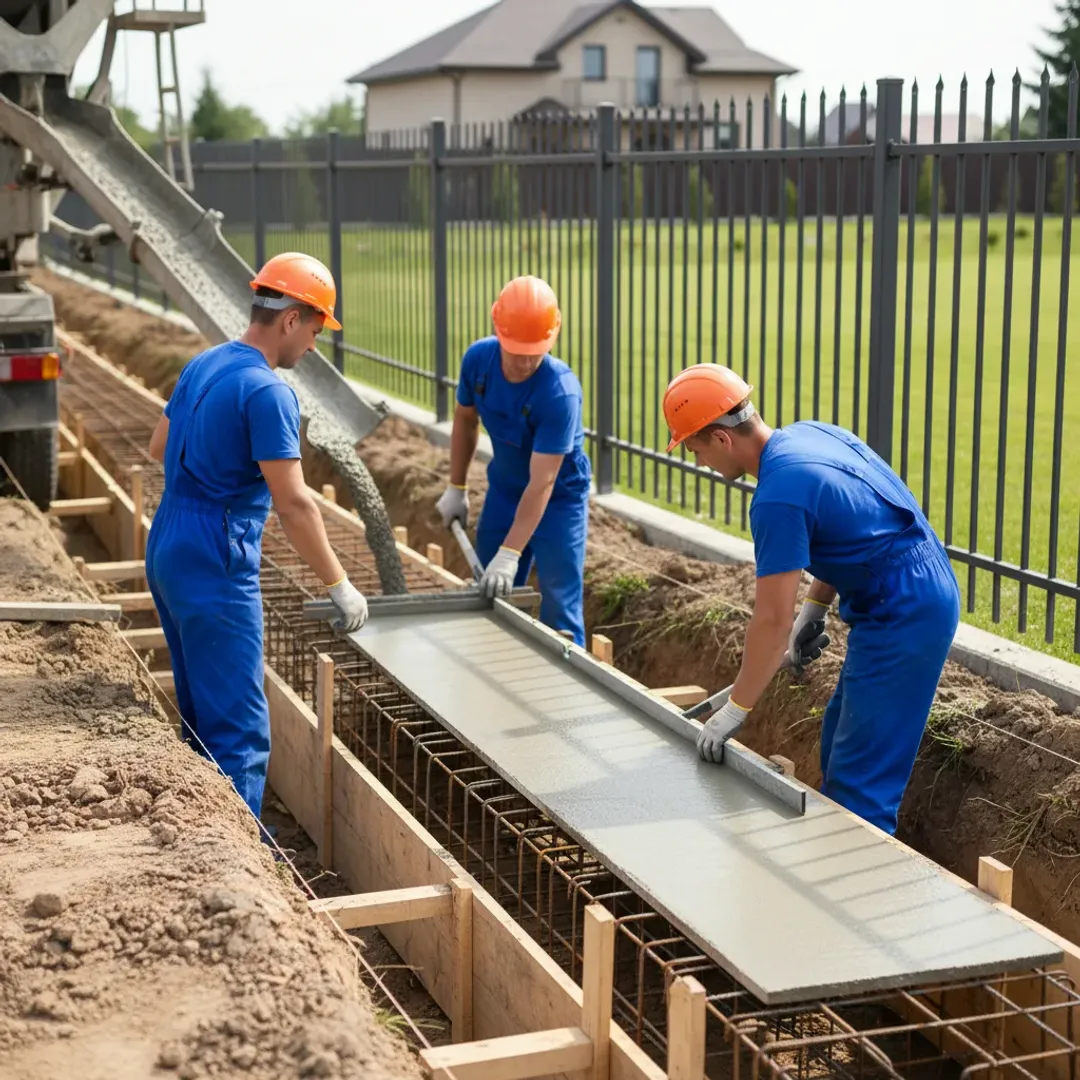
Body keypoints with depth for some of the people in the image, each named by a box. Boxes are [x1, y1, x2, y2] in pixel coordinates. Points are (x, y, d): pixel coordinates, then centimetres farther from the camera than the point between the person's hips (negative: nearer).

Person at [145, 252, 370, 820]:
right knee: (239, 727, -5)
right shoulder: (268, 390, -18)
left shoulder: (203, 364, 9)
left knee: (201, 713, 19)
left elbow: (159, 446, 23)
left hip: (166, 552, 10)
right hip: (214, 566, -10)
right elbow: (293, 503, -20)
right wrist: (340, 586, -14)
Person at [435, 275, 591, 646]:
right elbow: (465, 420, 5)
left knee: (559, 609, -8)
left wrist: (509, 555, -35)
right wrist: (456, 488, 6)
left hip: (558, 497, -5)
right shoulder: (478, 358, -17)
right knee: (489, 597, 12)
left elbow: (542, 483, -33)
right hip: (504, 488, 6)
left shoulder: (560, 391, -33)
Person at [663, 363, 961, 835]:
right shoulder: (808, 433, 5)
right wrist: (814, 607, 16)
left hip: (903, 618, -10)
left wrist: (735, 711, -9)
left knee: (860, 782, -4)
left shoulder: (779, 495, -22)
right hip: (924, 597, 10)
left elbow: (773, 621, -19)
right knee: (839, 745, 20)